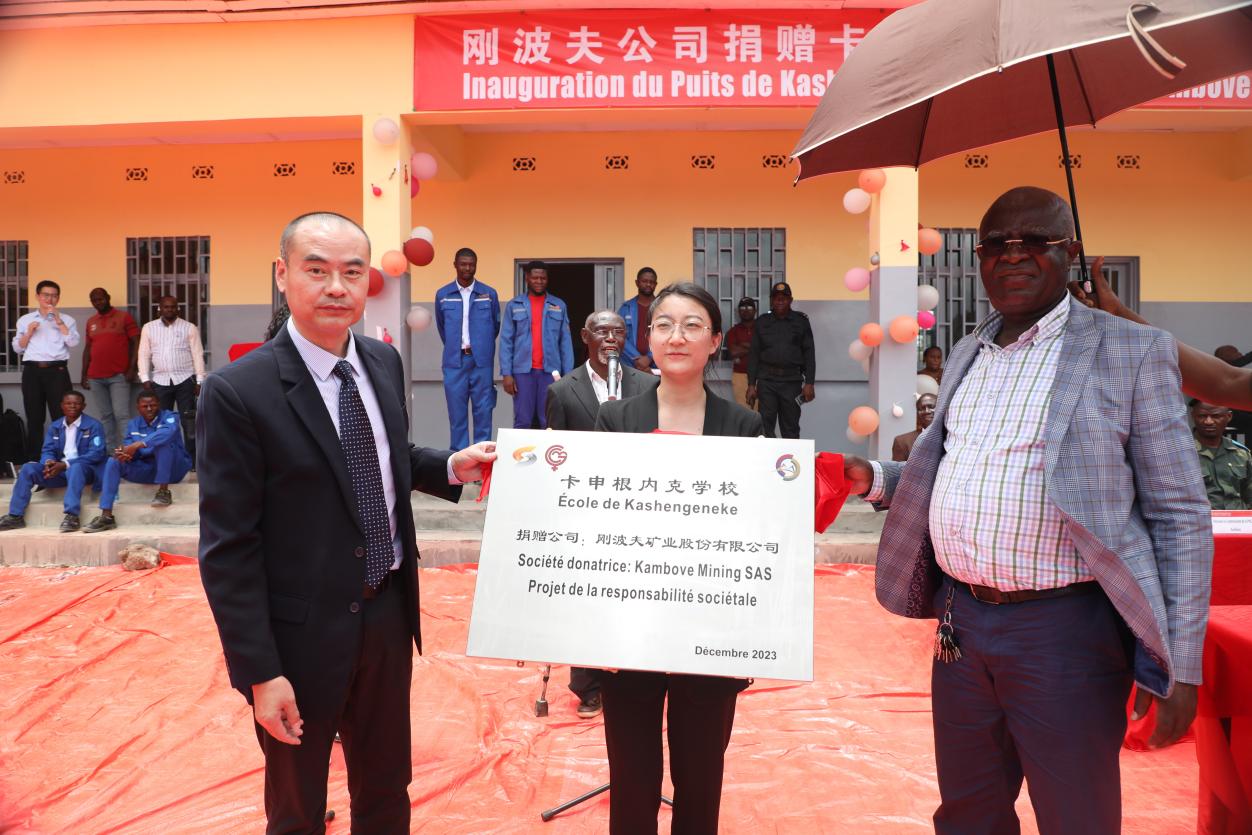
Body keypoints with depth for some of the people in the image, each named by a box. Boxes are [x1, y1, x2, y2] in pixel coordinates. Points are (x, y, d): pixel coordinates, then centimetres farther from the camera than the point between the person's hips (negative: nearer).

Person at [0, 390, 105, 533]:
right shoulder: (54, 427, 15)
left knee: (75, 468, -39)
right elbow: (47, 451, 10)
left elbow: (97, 453, -13)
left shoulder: (94, 425, -2)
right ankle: (15, 516, -14)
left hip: (84, 469, -5)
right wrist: (49, 462, -17)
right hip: (59, 470, 5)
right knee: (28, 468, -15)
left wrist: (65, 464, -20)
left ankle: (72, 516, -45)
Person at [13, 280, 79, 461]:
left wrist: (58, 320, -8)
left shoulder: (66, 319, 9)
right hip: (32, 371, 2)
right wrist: (29, 333, -4)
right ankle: (34, 459, 9)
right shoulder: (25, 320, 14)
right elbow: (17, 348, 12)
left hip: (57, 371, -2)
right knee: (34, 417, 5)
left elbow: (73, 342, -7)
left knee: (62, 417, -6)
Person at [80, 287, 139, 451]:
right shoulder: (91, 322, 15)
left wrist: (132, 369, -11)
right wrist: (84, 375, 13)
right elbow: (87, 349, 18)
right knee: (103, 417, 5)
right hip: (95, 378, 5)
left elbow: (136, 343, -2)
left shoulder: (123, 317, 2)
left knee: (122, 415, -9)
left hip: (119, 376, -5)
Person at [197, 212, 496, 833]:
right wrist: (260, 672, -17)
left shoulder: (384, 363, 0)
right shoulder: (237, 392, -19)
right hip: (302, 635, -5)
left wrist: (450, 468, -1)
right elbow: (227, 549, -17)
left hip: (389, 616, 5)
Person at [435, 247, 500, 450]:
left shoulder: (489, 294, 2)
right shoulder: (442, 295, 4)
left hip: (482, 361, 0)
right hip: (454, 361, 1)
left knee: (483, 411, 2)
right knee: (457, 412, 3)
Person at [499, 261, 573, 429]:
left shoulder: (559, 306, 9)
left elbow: (565, 342, 7)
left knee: (549, 422, 1)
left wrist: (568, 374, 0)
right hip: (522, 370, -1)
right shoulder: (514, 305, 6)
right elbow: (506, 341, 3)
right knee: (522, 421, 1)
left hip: (551, 371, 1)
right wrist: (506, 373, -5)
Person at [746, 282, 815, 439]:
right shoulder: (762, 322, 8)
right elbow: (753, 354, 7)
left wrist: (809, 383, -5)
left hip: (792, 381, -1)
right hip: (766, 380, 1)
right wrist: (751, 384, 1)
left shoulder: (801, 321, 6)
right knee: (765, 427, -1)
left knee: (791, 428, 4)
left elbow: (809, 353, 3)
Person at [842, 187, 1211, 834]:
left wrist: (1180, 670, -11)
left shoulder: (1133, 353, -5)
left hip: (1062, 630, -5)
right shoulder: (967, 354, 12)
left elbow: (1180, 517, -7)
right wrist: (872, 479, 2)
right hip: (961, 622, 5)